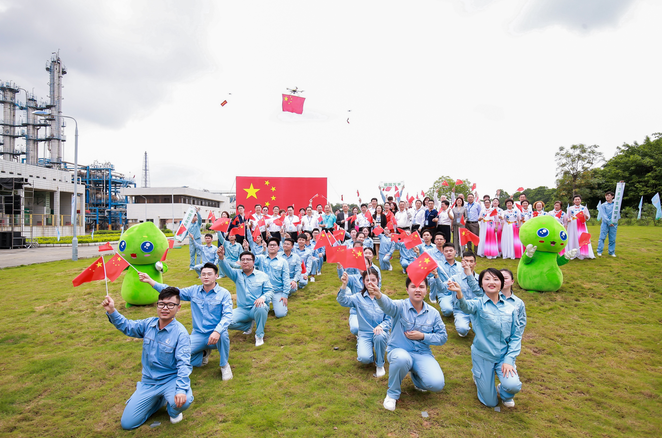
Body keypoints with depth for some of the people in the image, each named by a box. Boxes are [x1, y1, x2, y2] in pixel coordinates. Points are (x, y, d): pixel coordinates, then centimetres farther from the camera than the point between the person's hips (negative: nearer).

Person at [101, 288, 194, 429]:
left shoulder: (180, 333, -20)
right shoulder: (149, 324, -3)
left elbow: (183, 363, -24)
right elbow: (127, 326, 11)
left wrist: (181, 389, -37)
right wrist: (112, 311, -6)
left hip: (171, 380, -5)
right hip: (148, 381, 5)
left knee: (184, 401, -34)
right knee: (127, 423, 2)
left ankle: (173, 411, 6)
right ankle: (160, 400, 26)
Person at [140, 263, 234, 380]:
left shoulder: (224, 293, -8)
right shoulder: (194, 291, 5)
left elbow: (227, 315, -18)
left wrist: (217, 331, -35)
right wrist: (150, 281, -4)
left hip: (215, 335, -4)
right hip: (198, 335, 4)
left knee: (223, 335, -38)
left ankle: (224, 365, -7)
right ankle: (204, 353, 19)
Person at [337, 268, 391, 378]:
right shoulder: (358, 297, -1)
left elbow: (389, 319, 0)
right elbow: (343, 300, -19)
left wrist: (381, 326, -22)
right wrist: (344, 285, -36)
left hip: (380, 332, 1)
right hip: (365, 334, -1)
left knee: (380, 336, -36)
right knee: (364, 358, -27)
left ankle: (380, 365, -7)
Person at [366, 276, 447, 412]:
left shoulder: (433, 313, 1)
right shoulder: (400, 306, -11)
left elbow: (443, 337, 6)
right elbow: (388, 305, -35)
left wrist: (423, 336, -12)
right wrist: (378, 295, -59)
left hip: (422, 354, 3)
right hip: (398, 350, -3)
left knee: (437, 384, -22)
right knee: (402, 359, -39)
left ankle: (416, 376, 17)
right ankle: (393, 394, -8)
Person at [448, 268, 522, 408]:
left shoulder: (510, 308, 0)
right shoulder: (479, 304, -11)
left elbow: (516, 336, 4)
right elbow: (467, 307, -35)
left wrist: (509, 359, -8)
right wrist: (459, 294, -58)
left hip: (504, 356, 2)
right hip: (483, 356, -2)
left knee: (513, 386, -25)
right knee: (490, 403, 3)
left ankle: (504, 394, 14)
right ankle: (477, 376, 35)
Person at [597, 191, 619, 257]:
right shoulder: (603, 205, 5)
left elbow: (617, 213, 9)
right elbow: (603, 215, -2)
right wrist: (609, 222, -9)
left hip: (614, 224, 1)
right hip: (605, 223, -1)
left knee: (612, 239, 4)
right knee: (602, 237, -4)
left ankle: (612, 252, 12)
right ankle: (599, 251, 1)